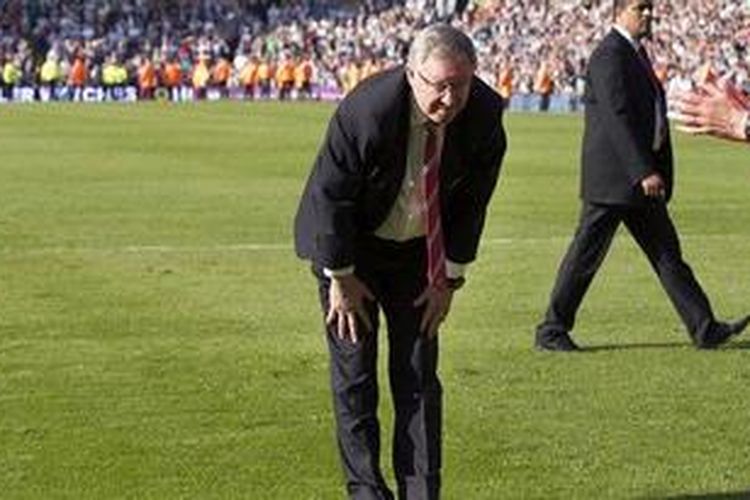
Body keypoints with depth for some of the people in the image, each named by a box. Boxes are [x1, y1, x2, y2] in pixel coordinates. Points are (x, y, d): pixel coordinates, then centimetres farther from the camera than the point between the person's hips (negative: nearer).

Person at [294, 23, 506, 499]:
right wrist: (340, 277, -14)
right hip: (349, 246, -3)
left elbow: (472, 200, -4)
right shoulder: (367, 111, -32)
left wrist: (450, 278, -3)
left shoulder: (485, 116, -19)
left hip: (418, 249, 4)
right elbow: (330, 195, -21)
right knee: (354, 372, -2)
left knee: (419, 374, 1)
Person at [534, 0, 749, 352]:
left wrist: (651, 170, 18)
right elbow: (618, 118, -23)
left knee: (666, 252, 8)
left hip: (639, 174, 10)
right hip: (613, 177, -10)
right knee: (586, 255, -1)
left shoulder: (635, 52, 16)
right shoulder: (610, 56, -16)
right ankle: (551, 331, 9)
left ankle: (705, 329, 9)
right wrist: (644, 172, -27)